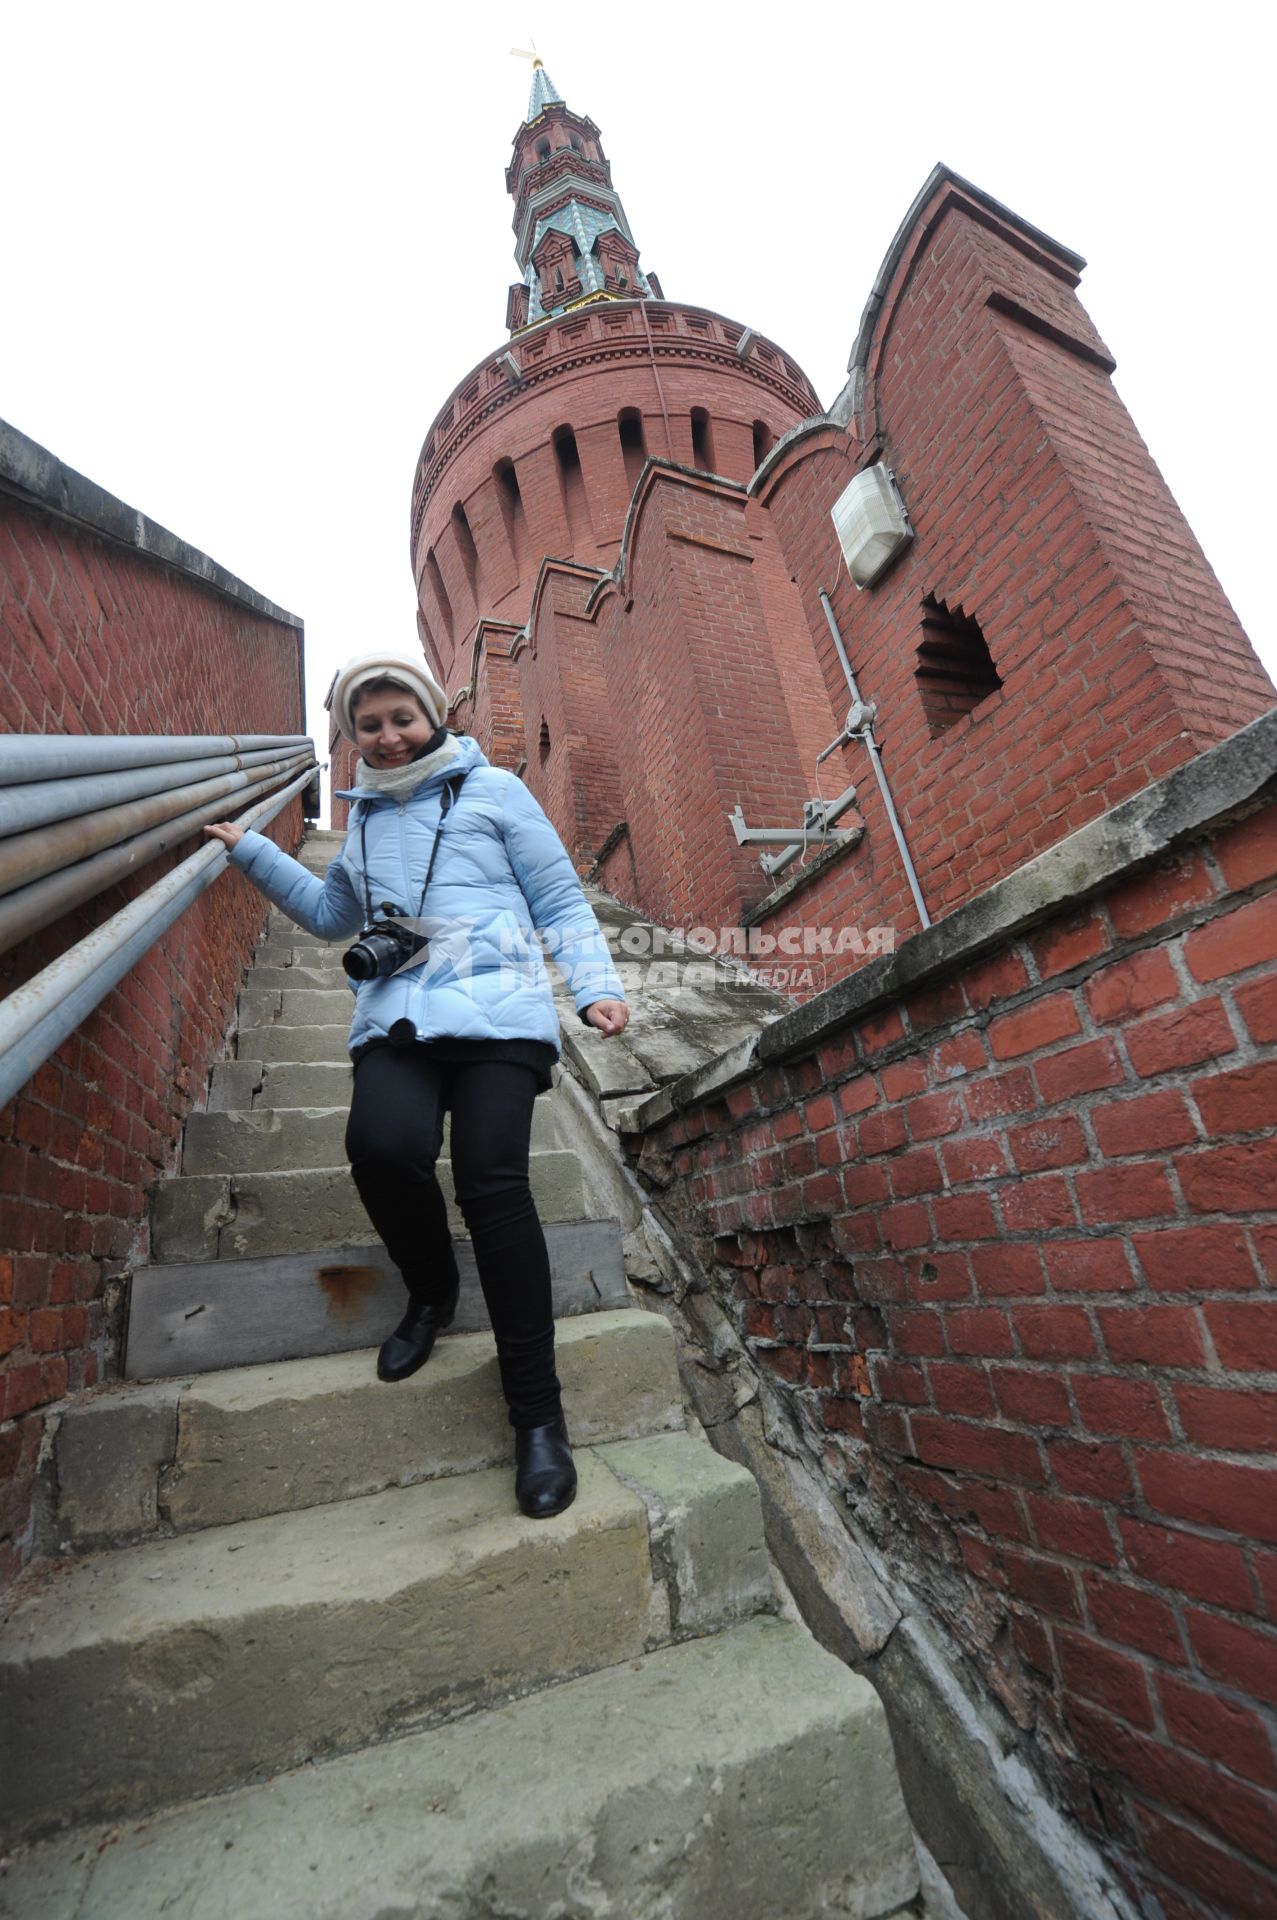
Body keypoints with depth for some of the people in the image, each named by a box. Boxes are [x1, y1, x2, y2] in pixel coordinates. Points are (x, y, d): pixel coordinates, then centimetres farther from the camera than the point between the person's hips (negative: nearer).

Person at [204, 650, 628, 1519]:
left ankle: (539, 1415, -5)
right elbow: (332, 912, 39)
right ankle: (432, 1291, 8)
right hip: (396, 1016, 4)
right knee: (383, 1145, -26)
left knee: (491, 1179, -22)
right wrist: (250, 850, 33)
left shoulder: (493, 788, 12)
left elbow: (561, 900, 10)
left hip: (495, 1009, -3)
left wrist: (597, 983, -5)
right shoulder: (368, 817, 27)